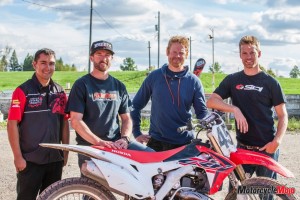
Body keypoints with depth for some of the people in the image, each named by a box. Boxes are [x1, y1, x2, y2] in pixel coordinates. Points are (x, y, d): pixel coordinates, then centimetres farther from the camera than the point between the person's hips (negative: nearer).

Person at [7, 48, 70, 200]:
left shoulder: (60, 92, 8)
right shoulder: (23, 91, -8)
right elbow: (12, 124, -11)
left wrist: (65, 152, 9)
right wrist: (18, 156, -14)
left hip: (55, 159, 5)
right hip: (30, 160, -5)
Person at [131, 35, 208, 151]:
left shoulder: (193, 81, 3)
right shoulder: (154, 77, 5)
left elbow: (202, 112, 5)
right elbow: (136, 105, 10)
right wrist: (136, 132, 3)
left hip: (184, 144, 0)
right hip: (156, 142, 0)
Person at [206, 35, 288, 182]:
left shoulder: (271, 82, 1)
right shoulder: (232, 80, 7)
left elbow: (282, 115, 1)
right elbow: (211, 101, -4)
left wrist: (277, 141, -15)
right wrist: (235, 109, -19)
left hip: (267, 148, -2)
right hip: (242, 147, 2)